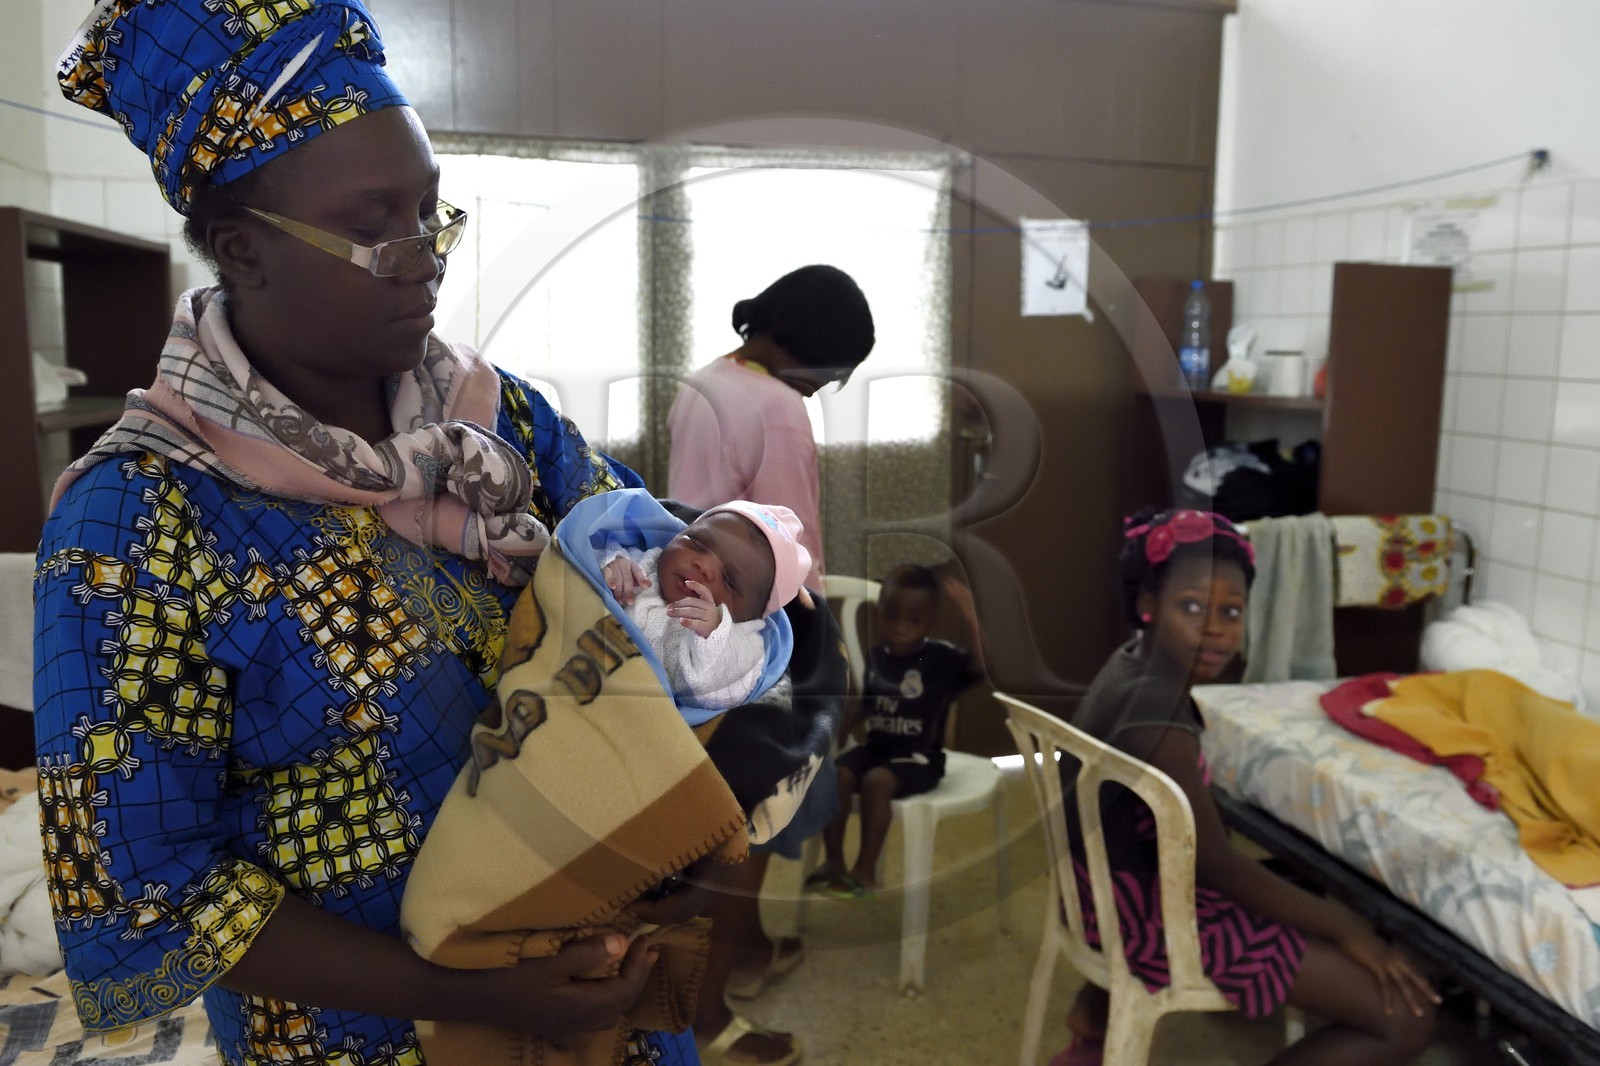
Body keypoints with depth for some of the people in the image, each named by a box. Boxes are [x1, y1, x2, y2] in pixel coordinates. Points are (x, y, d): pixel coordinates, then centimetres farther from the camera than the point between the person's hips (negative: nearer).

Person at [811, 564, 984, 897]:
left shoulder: (941, 658, -11)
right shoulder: (876, 655, 5)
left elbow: (979, 665, -31)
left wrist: (970, 620, -41)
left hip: (919, 757, -5)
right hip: (875, 746, 5)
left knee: (876, 781, -31)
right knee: (835, 774, -21)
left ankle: (866, 870, -16)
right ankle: (833, 862, -8)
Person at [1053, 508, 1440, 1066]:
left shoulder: (1131, 666, -1)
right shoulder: (1155, 713, -29)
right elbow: (1214, 863, -21)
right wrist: (1345, 927, -11)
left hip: (1120, 886, 9)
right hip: (1154, 914, -9)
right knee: (1405, 1019, -6)